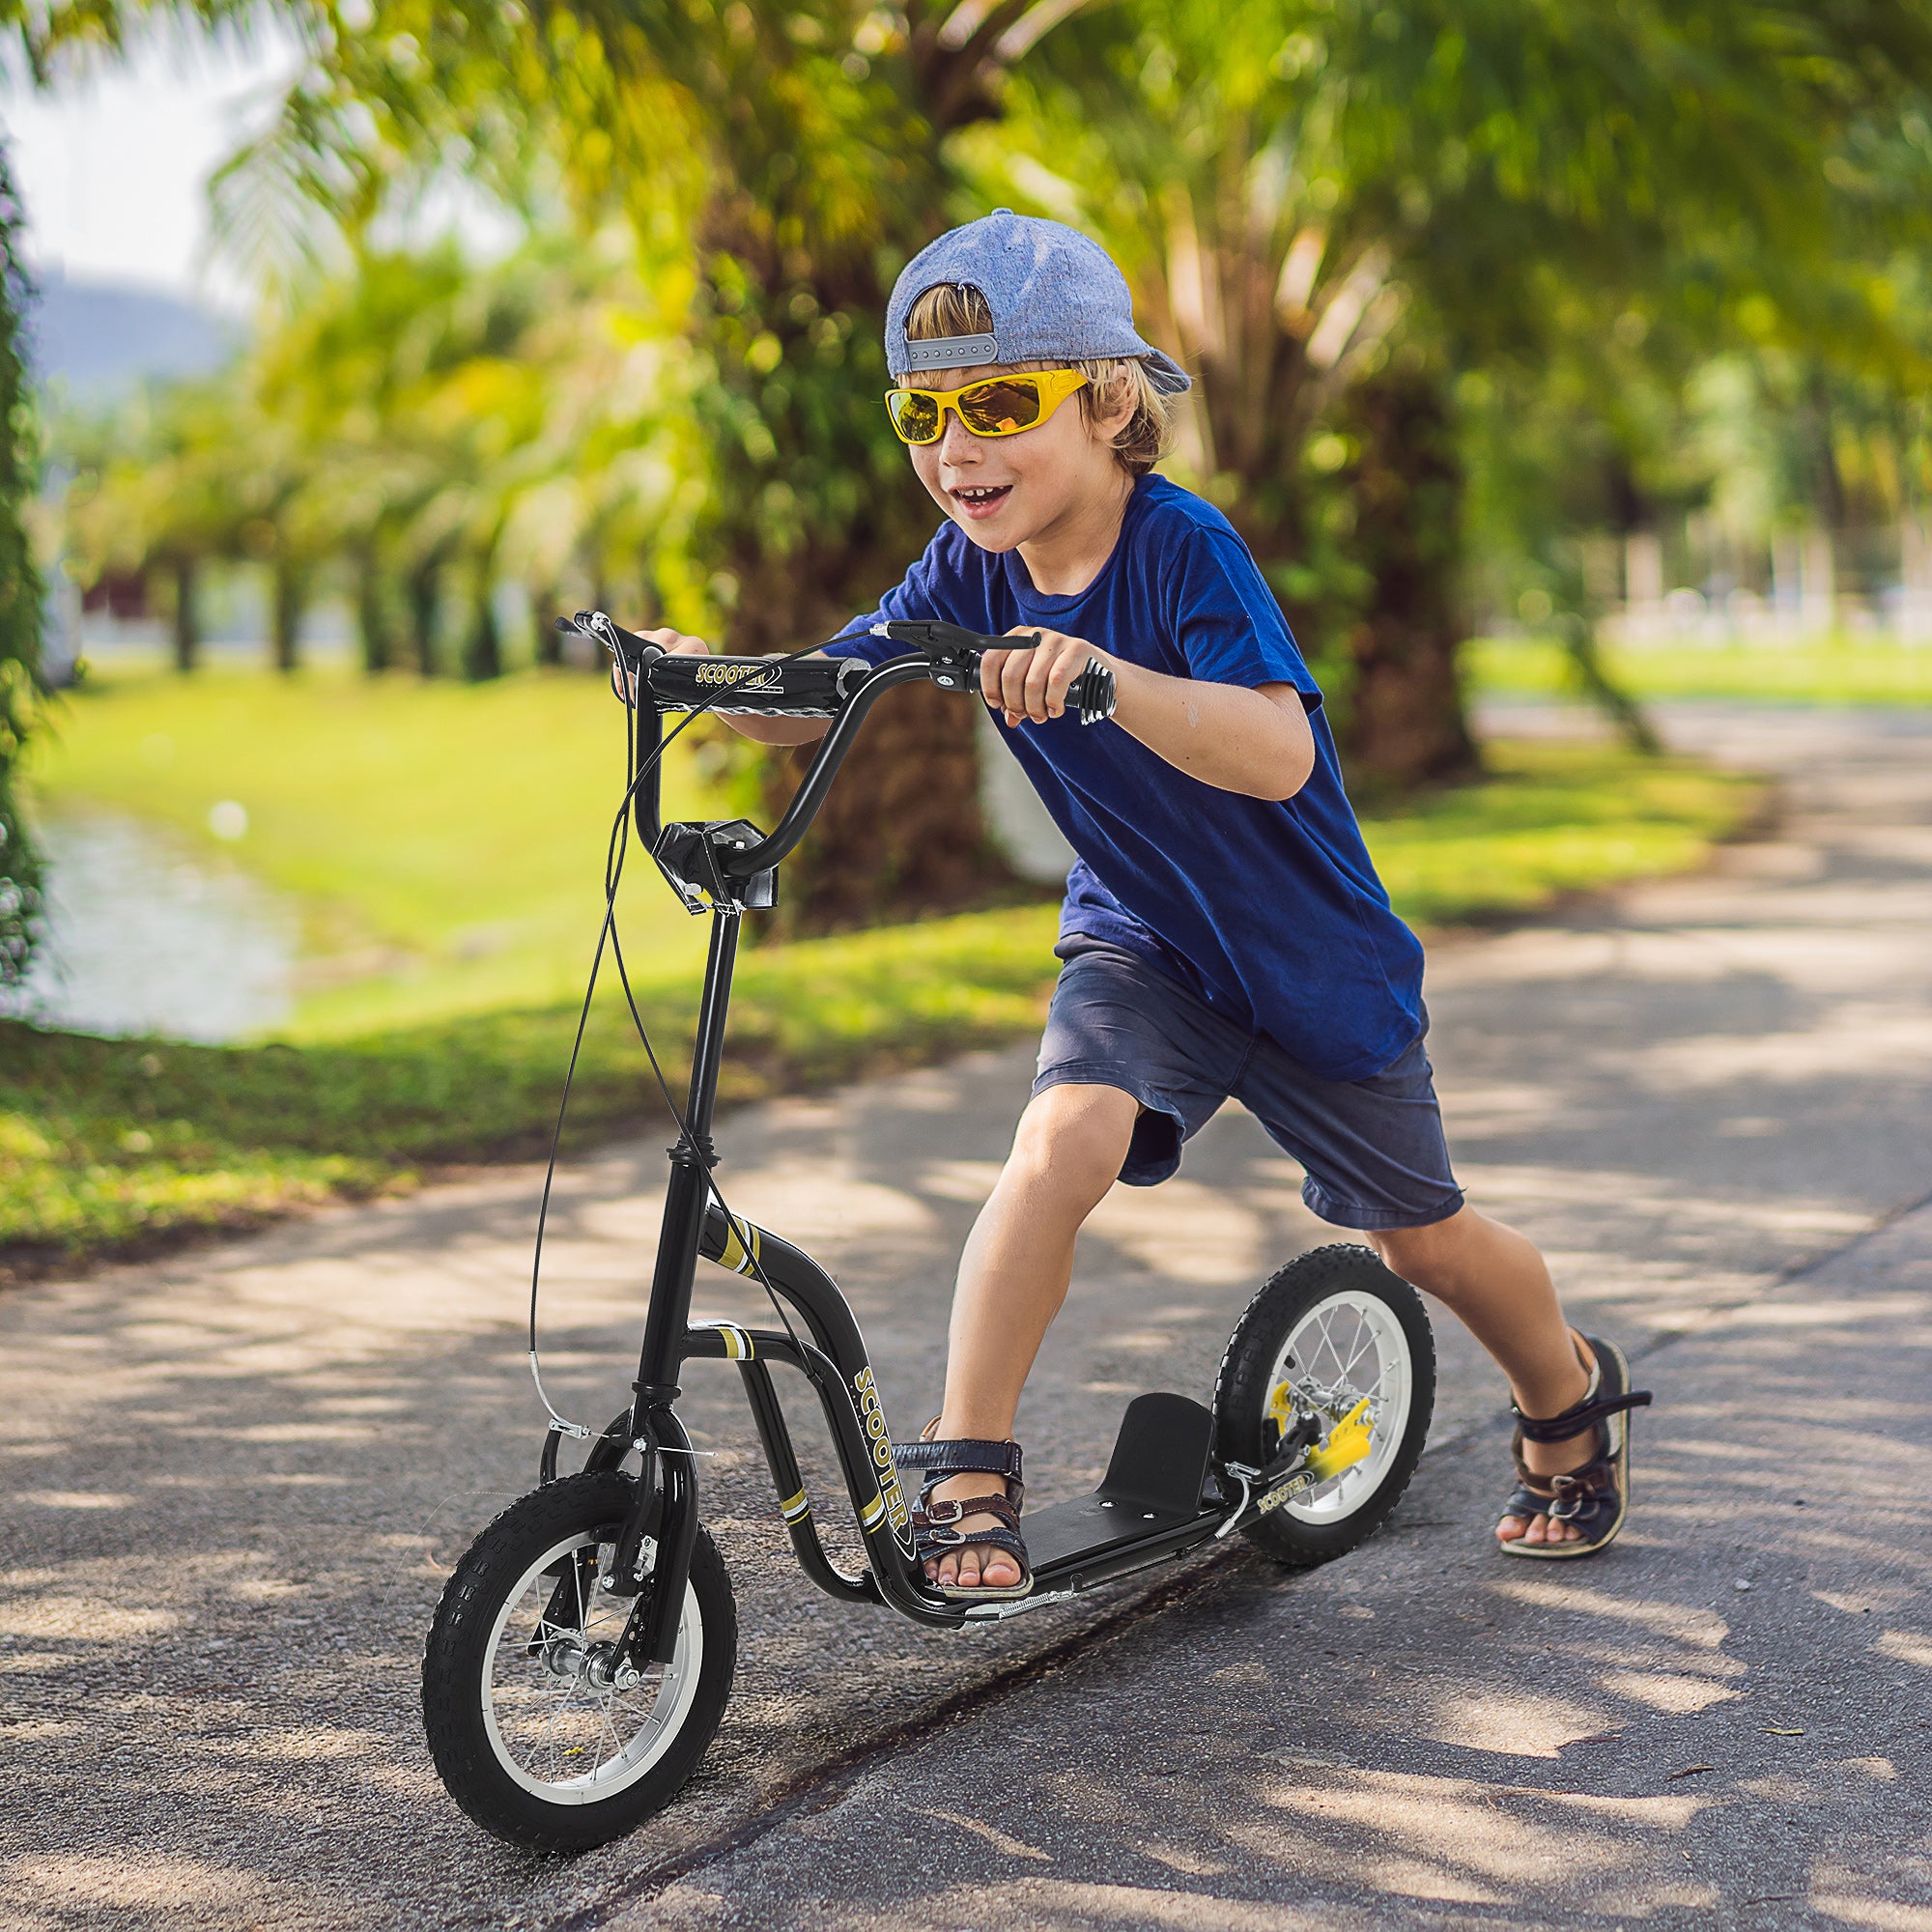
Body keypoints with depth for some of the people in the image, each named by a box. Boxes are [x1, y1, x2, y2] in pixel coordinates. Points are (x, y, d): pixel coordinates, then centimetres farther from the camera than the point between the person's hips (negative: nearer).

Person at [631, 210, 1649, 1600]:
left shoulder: (1183, 548, -28)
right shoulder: (966, 575, -11)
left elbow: (1279, 754, -42)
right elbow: (812, 702, -16)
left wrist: (1106, 678, -58)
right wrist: (709, 674, -38)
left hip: (1307, 950, -3)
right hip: (1136, 939, 3)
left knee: (1421, 1235, 13)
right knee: (1062, 1144, -27)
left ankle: (1575, 1403, 43)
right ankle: (966, 1476, -18)